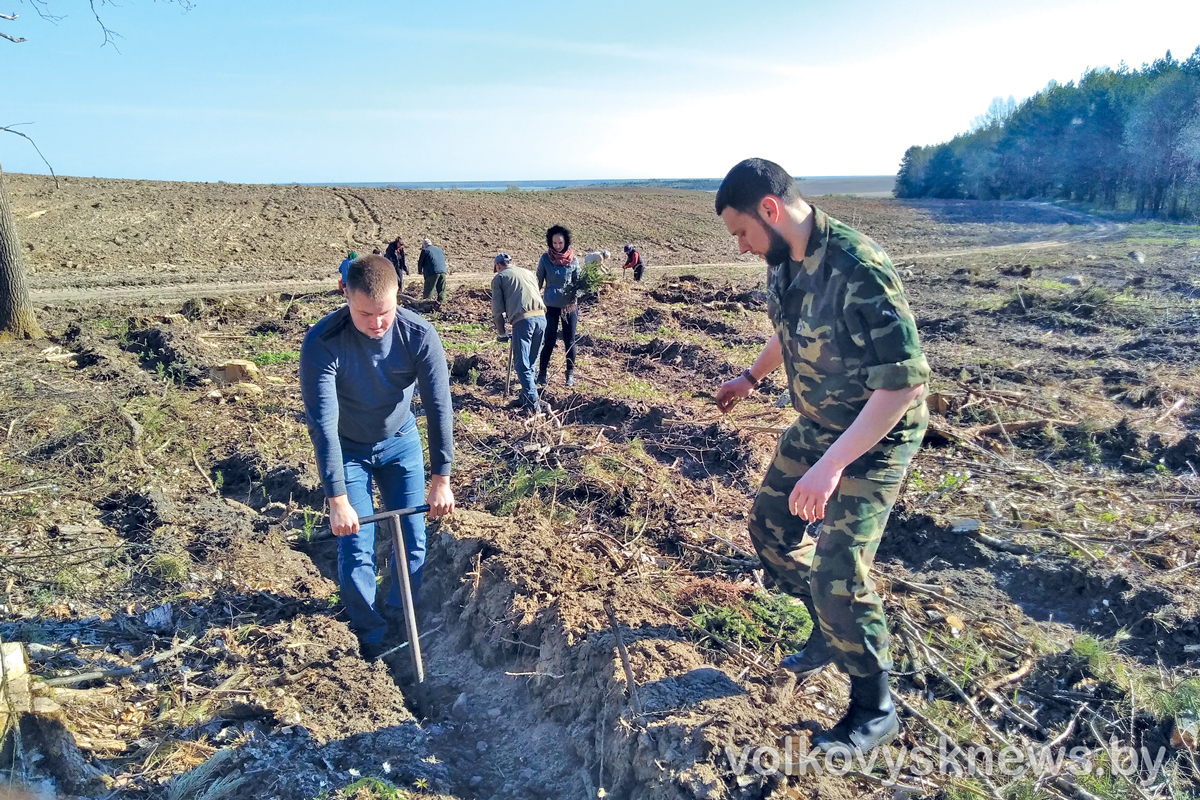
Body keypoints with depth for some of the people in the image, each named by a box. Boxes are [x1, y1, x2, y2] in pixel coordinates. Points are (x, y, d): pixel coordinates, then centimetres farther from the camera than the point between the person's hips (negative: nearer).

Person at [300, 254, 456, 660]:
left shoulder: (419, 335, -25)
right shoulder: (322, 343, -30)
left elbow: (439, 407, -21)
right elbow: (322, 424, -29)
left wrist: (441, 480, -20)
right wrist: (337, 499, -30)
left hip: (400, 441, 2)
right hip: (347, 449, -2)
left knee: (413, 543, 4)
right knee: (356, 551, -4)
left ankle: (400, 624, 29)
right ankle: (370, 640, 19)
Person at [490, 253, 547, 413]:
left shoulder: (499, 277, 12)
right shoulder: (528, 273, 26)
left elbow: (497, 309, 8)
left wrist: (501, 332, 18)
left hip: (522, 320, -5)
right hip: (541, 317, 5)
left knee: (522, 365, 0)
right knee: (530, 362, 19)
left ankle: (532, 402, -5)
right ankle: (527, 394, 27)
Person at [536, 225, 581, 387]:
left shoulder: (573, 260, -2)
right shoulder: (545, 258, -4)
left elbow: (577, 282, 3)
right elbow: (539, 281, 4)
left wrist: (576, 301, -7)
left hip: (569, 305, 1)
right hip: (551, 305, -1)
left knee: (569, 340, 6)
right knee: (550, 339, 1)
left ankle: (570, 373, 17)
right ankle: (542, 372, 13)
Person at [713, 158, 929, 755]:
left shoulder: (859, 270, -30)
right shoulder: (783, 261, -4)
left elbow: (905, 380, -31)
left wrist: (832, 465, -35)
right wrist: (750, 378, 25)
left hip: (874, 438, -8)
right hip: (814, 428, 9)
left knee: (838, 573, -10)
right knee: (770, 527, 15)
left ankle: (874, 710, 15)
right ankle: (830, 630, 38)